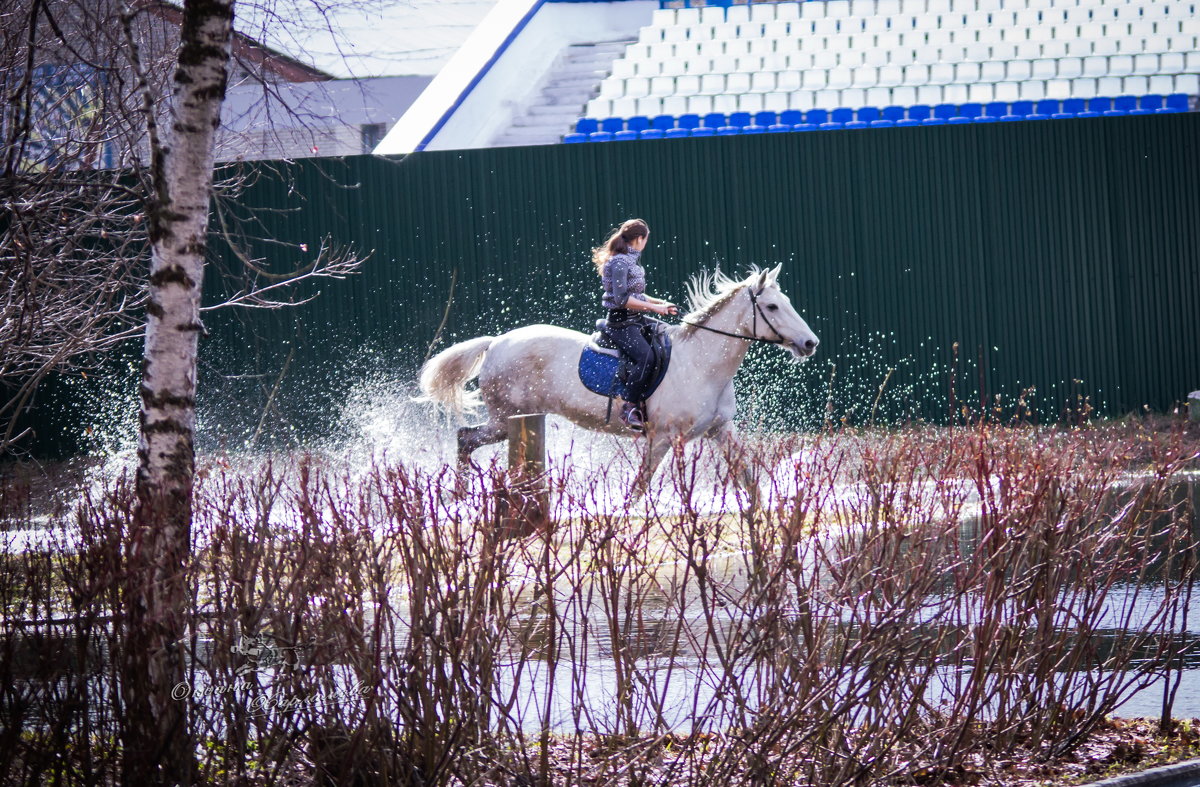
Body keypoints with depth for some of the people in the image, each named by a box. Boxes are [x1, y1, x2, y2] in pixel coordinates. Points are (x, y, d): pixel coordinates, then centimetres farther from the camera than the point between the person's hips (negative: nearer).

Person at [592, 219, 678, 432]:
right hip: (622, 323, -10)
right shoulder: (619, 263, -13)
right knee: (646, 356, -30)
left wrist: (661, 303, 13)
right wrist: (654, 307, -17)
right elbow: (622, 299, -21)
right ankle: (630, 408, -25)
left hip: (638, 321, 10)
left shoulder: (632, 262, 17)